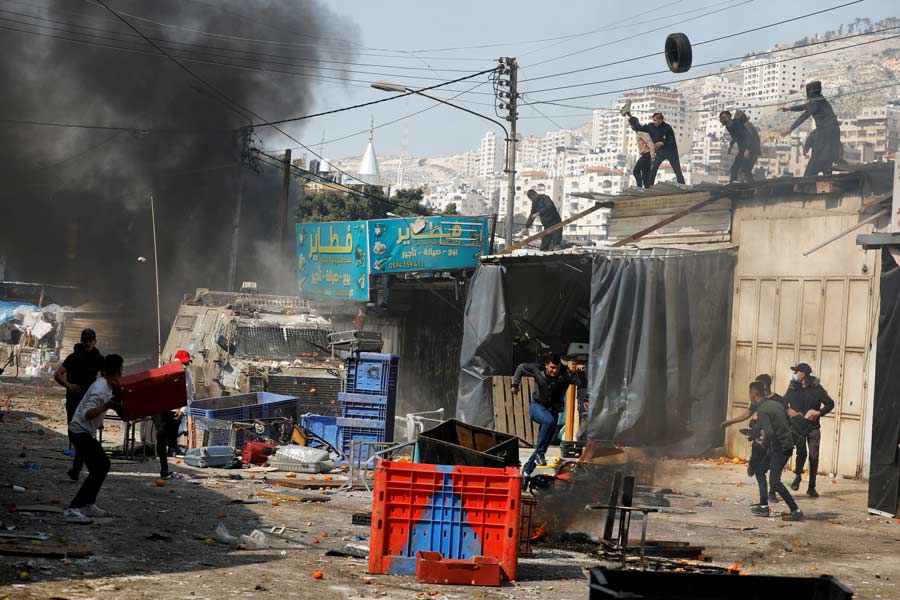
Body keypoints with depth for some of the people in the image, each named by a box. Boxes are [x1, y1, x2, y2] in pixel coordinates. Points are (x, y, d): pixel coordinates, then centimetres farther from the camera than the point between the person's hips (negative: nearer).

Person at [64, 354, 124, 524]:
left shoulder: (107, 386, 8)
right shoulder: (100, 390, -22)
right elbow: (87, 414, -33)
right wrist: (105, 406, -45)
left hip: (86, 432, 11)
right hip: (81, 432, -11)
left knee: (103, 465, 19)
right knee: (99, 469, -17)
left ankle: (88, 504, 24)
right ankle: (72, 509, -23)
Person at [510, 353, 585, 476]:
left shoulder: (565, 375, -16)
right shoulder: (538, 369, -12)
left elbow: (582, 383, -24)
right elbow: (521, 368, 6)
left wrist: (580, 373, -43)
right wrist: (515, 385, 12)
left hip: (553, 410, 2)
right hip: (537, 406, -2)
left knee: (546, 442, 1)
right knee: (549, 421, -35)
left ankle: (527, 470, 14)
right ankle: (540, 452, -25)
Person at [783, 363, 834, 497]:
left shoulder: (817, 388, -4)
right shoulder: (793, 388, 2)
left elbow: (830, 404, 2)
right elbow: (783, 403, 14)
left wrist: (819, 413, -12)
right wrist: (788, 411, -7)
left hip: (813, 427, 0)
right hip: (797, 427, 0)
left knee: (814, 456, 0)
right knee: (801, 452, -14)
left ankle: (811, 487, 9)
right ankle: (798, 475, 15)